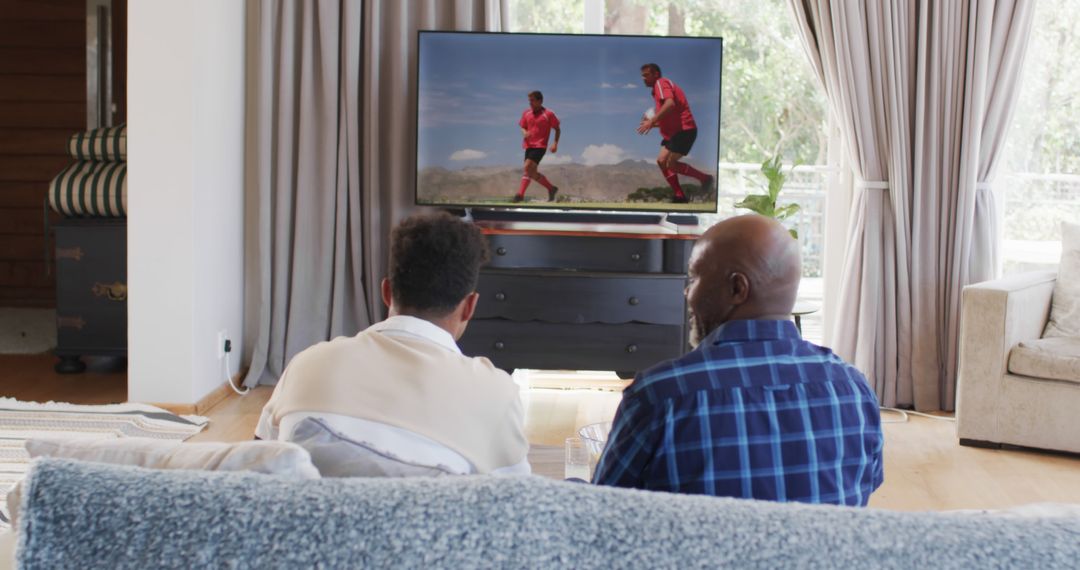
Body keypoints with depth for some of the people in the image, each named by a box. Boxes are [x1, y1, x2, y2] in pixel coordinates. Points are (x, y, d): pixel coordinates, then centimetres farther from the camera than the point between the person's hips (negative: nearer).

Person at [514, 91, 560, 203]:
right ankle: (551, 188, 26)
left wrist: (555, 143, -9)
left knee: (528, 167, -21)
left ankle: (520, 194, -23)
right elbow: (523, 127, 18)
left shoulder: (548, 114, -5)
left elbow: (557, 129, 3)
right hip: (529, 146, 7)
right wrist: (525, 133, -6)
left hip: (540, 146, -7)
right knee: (532, 172, 8)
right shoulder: (526, 113, 10)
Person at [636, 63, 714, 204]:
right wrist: (654, 123, 12)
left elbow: (670, 104, -29)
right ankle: (680, 196, 5)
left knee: (670, 163, -13)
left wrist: (652, 121, -30)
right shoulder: (658, 88, 22)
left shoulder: (661, 83, -8)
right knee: (662, 161, 5)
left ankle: (705, 178, -2)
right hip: (674, 131, 10)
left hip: (684, 130, -10)